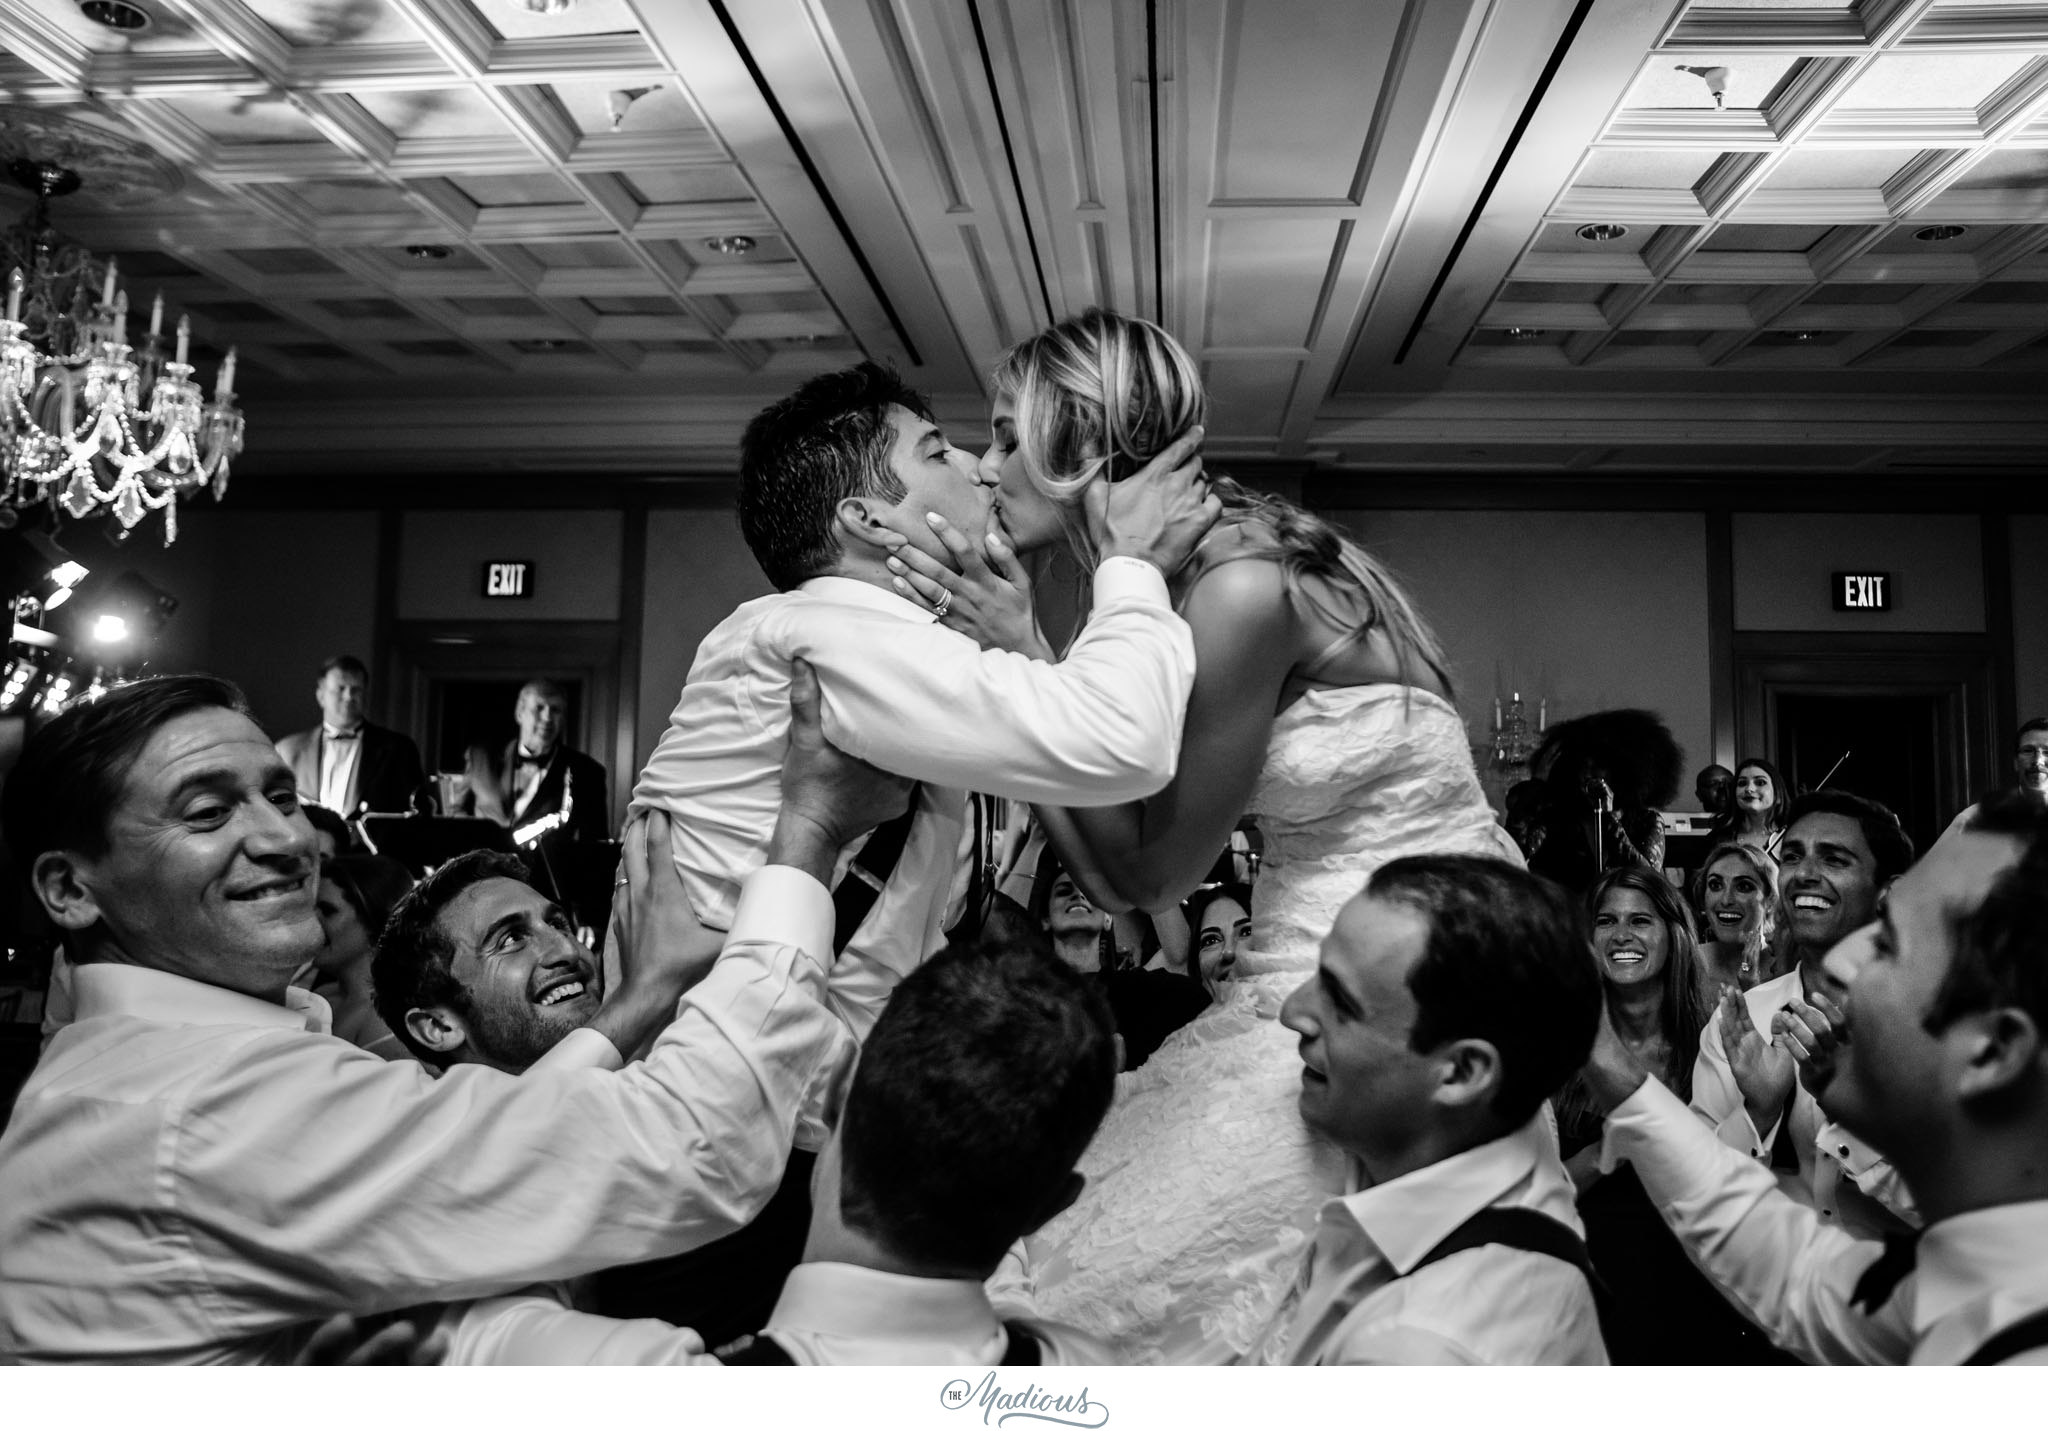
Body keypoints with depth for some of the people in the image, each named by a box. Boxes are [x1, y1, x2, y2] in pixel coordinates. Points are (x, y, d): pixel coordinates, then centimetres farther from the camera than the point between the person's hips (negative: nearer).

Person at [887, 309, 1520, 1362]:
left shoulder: (1239, 583, -23)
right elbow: (1116, 876, 2)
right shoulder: (1154, 585, 3)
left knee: (1152, 1288, -4)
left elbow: (1153, 871, -17)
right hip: (1309, 973, 8)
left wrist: (1025, 658, -18)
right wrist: (1010, 662, -2)